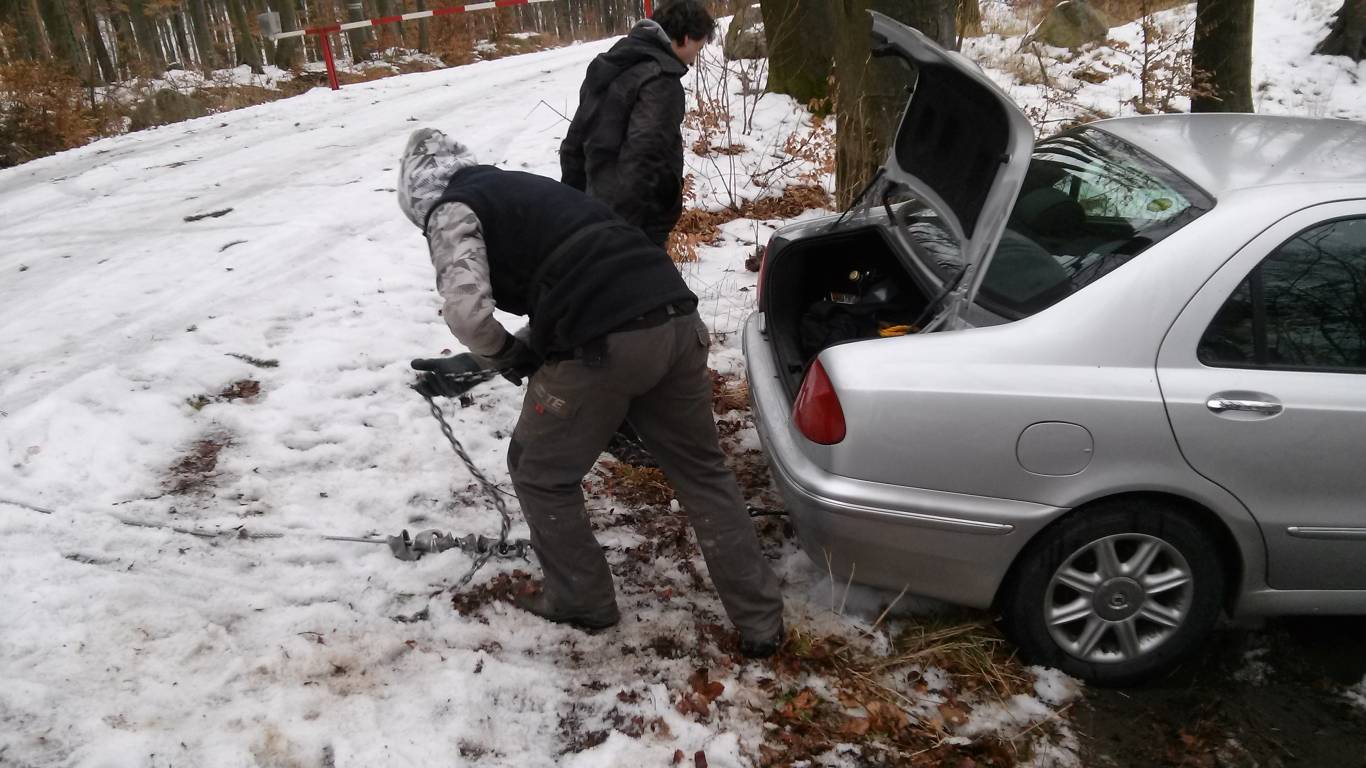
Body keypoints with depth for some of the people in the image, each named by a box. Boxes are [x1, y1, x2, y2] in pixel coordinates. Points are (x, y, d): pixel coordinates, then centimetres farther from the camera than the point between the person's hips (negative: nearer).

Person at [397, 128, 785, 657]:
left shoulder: (452, 211, 7)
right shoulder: (525, 186, 31)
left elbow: (466, 310, -11)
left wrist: (507, 357, 8)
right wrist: (530, 350, 32)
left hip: (603, 344, -7)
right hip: (676, 319, 8)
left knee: (540, 474, 19)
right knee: (702, 470, 21)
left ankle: (580, 600, 32)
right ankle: (760, 621, 25)